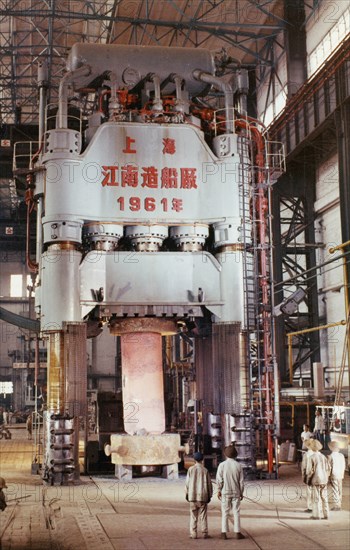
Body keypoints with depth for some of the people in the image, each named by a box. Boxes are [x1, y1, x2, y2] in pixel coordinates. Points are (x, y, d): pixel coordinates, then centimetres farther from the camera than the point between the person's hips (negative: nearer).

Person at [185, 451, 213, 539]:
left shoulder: (191, 469, -3)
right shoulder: (205, 470, -4)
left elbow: (188, 482, -1)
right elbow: (209, 484, -1)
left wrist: (187, 493, 9)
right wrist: (209, 495, 8)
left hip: (192, 496, 1)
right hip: (203, 496, -1)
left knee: (193, 515, 6)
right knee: (203, 516, 5)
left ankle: (193, 533, 4)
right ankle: (205, 533, 4)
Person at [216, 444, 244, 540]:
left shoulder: (222, 465, -9)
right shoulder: (238, 465, -3)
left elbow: (219, 480, -9)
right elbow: (241, 481, 0)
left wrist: (219, 491, 2)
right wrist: (241, 492, 9)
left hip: (225, 492, -1)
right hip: (236, 492, 1)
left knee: (225, 513, 5)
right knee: (236, 512, 6)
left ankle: (224, 533, 4)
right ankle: (237, 532, 5)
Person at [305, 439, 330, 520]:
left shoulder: (312, 457, -11)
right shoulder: (323, 457, 4)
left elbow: (309, 470, -12)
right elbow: (328, 469, 8)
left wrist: (308, 480, 2)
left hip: (316, 480, -5)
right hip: (324, 480, 5)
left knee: (316, 498, 2)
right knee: (324, 498, 10)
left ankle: (316, 515, 4)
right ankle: (325, 514, 14)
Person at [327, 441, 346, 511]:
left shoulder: (330, 456, -13)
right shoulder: (341, 456, 1)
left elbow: (329, 467, -11)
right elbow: (343, 466, 7)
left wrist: (328, 476, -2)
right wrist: (342, 475, 17)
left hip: (334, 476, -5)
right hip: (340, 476, 5)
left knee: (335, 490, -1)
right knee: (340, 490, 13)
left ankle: (337, 505, 0)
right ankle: (339, 504, 19)